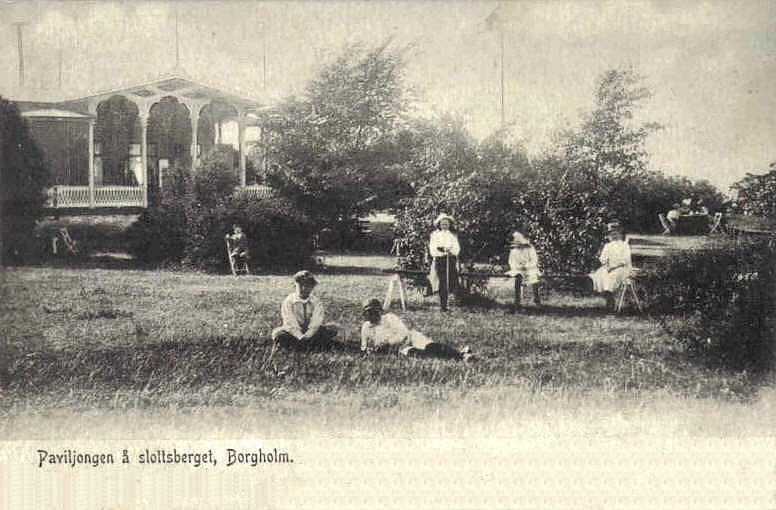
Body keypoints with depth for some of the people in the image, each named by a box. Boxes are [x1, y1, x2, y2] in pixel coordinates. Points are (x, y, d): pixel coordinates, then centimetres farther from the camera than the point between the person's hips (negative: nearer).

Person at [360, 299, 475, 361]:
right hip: (399, 348, 0)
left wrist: (387, 343, -19)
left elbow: (403, 333, -8)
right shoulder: (366, 328, 12)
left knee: (429, 346, -31)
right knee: (412, 353, -34)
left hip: (409, 337, 0)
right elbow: (364, 347, 20)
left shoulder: (389, 318, 1)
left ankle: (459, 354, -46)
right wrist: (367, 349, -6)